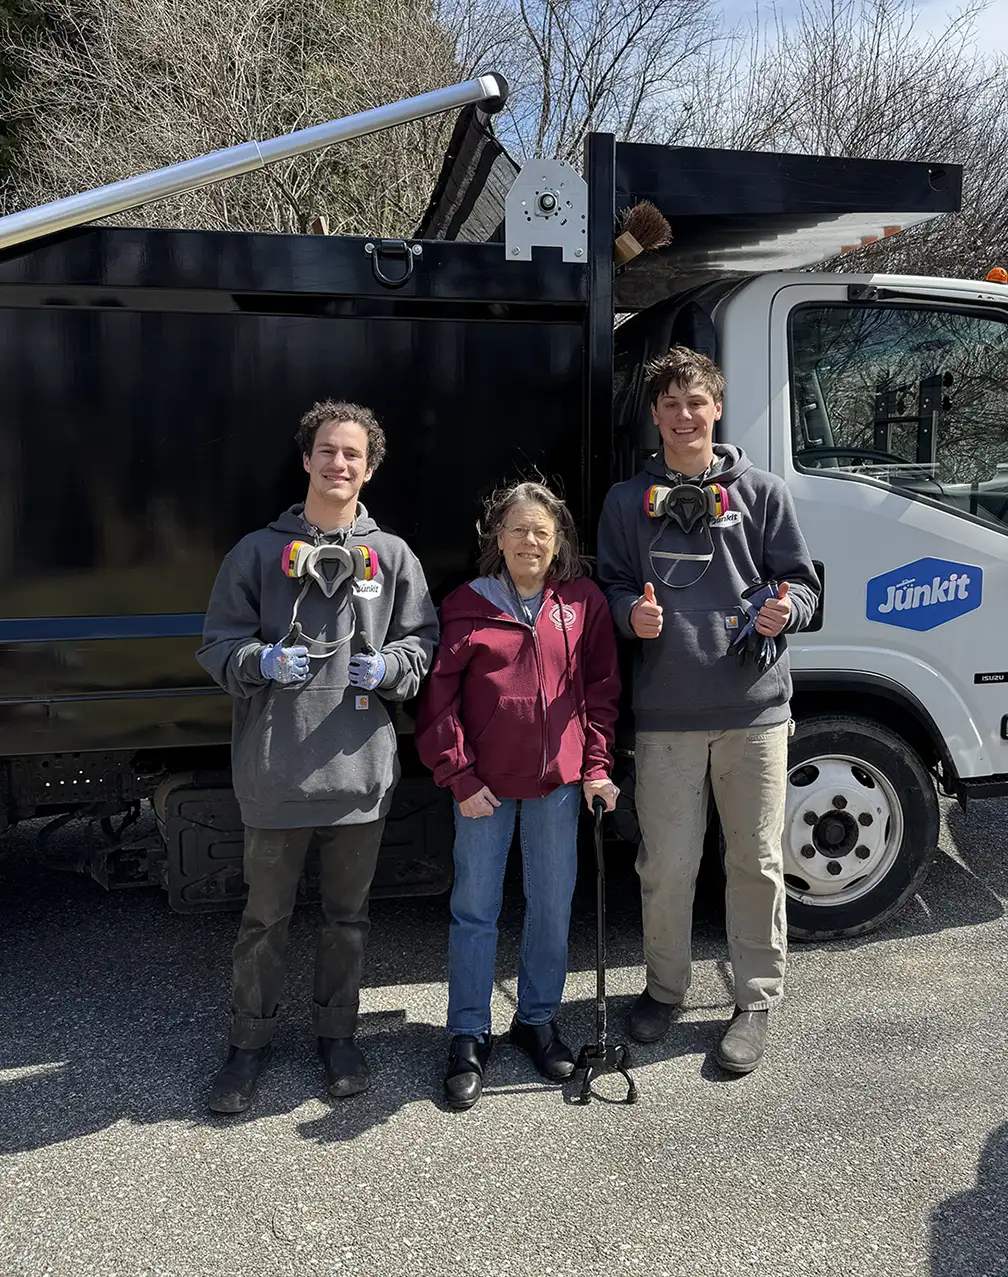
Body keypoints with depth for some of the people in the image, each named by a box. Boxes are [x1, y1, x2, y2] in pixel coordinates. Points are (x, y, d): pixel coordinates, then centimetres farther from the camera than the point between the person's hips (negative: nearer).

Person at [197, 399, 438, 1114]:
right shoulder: (259, 552, 4)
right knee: (266, 915, 12)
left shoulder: (393, 556, 7)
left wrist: (389, 666, -11)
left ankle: (338, 1033, 35)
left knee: (348, 914, 15)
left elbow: (423, 642, 9)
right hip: (274, 772, -1)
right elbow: (218, 643, 5)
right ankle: (251, 1041, 31)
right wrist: (261, 661, -15)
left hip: (361, 769, 1)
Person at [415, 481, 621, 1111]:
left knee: (553, 907, 13)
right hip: (484, 782, -1)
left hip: (558, 777, 2)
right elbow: (438, 699, -3)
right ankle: (469, 1036, 22)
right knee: (475, 909, 6)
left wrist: (597, 767, 1)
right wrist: (461, 777, -8)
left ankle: (538, 1018, 33)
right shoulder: (467, 606, -3)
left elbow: (602, 689, 6)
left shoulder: (584, 602, 2)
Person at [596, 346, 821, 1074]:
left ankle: (758, 999, 26)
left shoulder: (762, 492, 6)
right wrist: (630, 614, -10)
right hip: (666, 713, 1)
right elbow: (609, 588, 13)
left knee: (757, 862, 7)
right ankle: (666, 986, 31)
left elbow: (802, 581, 7)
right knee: (666, 865, 9)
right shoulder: (628, 501, 10)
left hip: (754, 709, 0)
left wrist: (785, 610, -15)